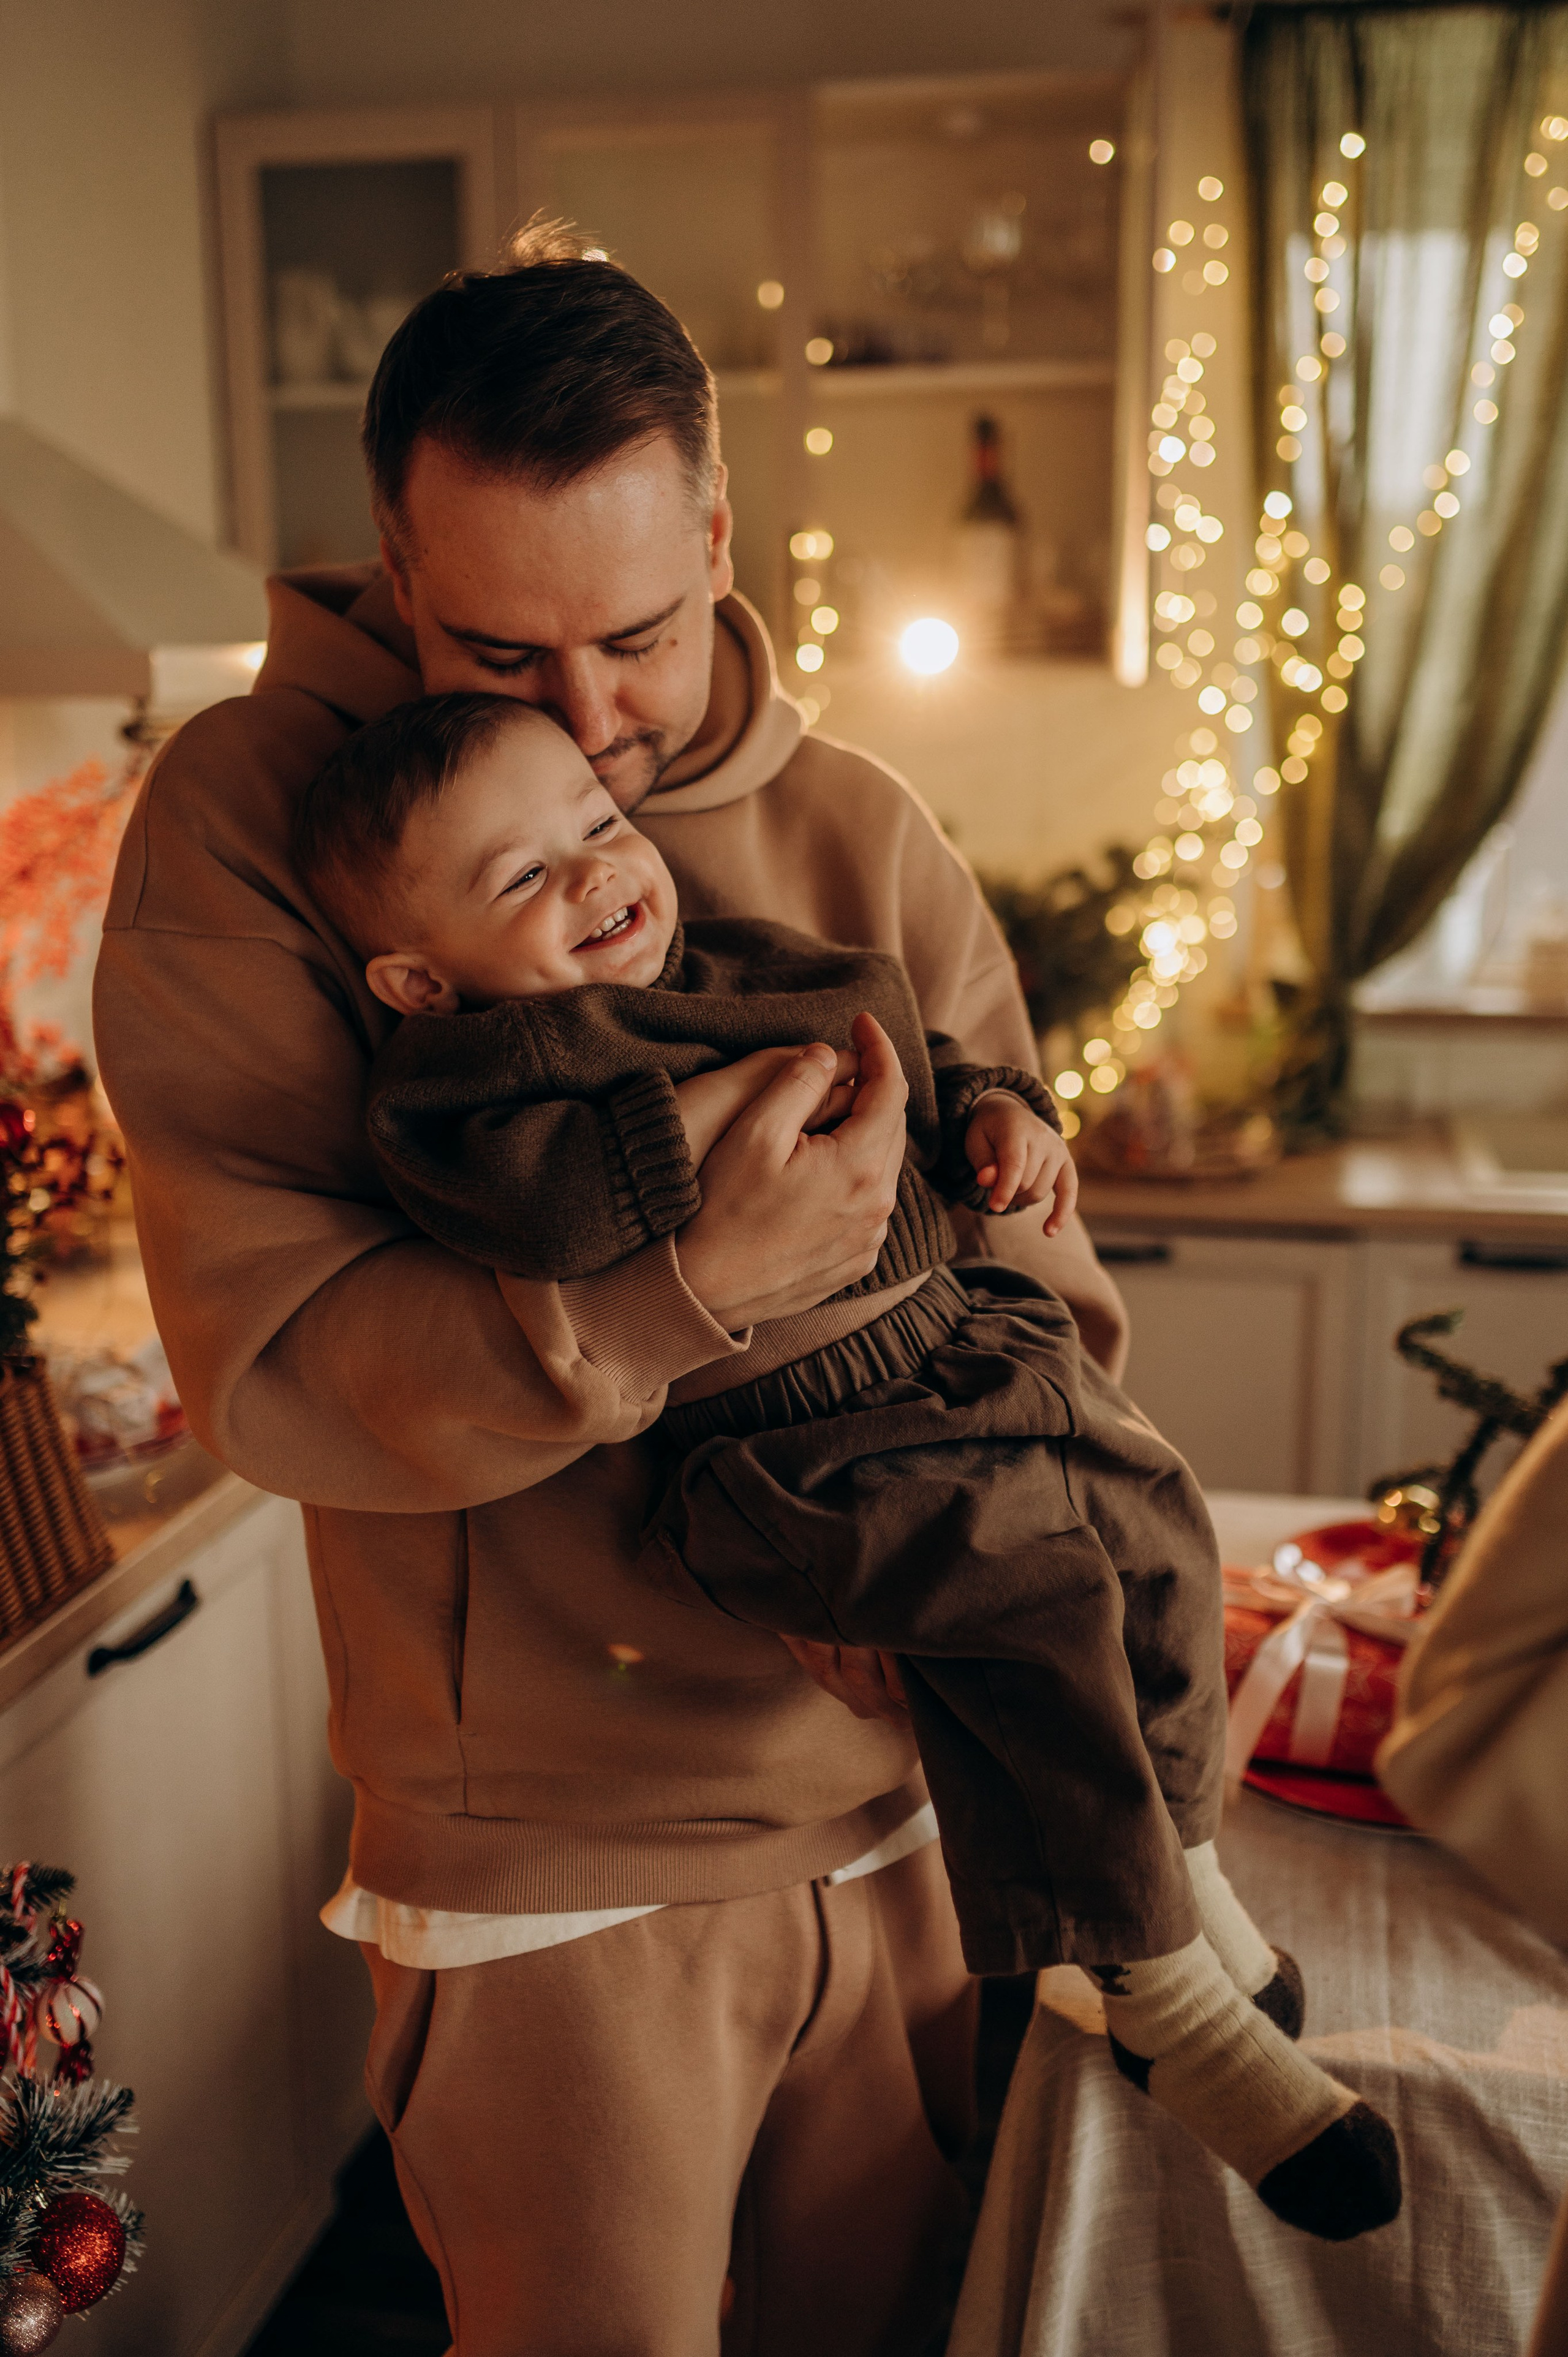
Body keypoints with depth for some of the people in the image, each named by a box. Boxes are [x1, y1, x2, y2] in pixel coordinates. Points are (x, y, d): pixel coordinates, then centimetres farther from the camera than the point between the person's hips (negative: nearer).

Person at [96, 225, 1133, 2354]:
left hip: (899, 1805, 4)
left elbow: (1030, 1267, 5)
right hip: (550, 1862, -3)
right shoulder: (248, 820, -12)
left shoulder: (862, 837, -1)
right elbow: (266, 1357, -19)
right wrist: (697, 1292, -29)